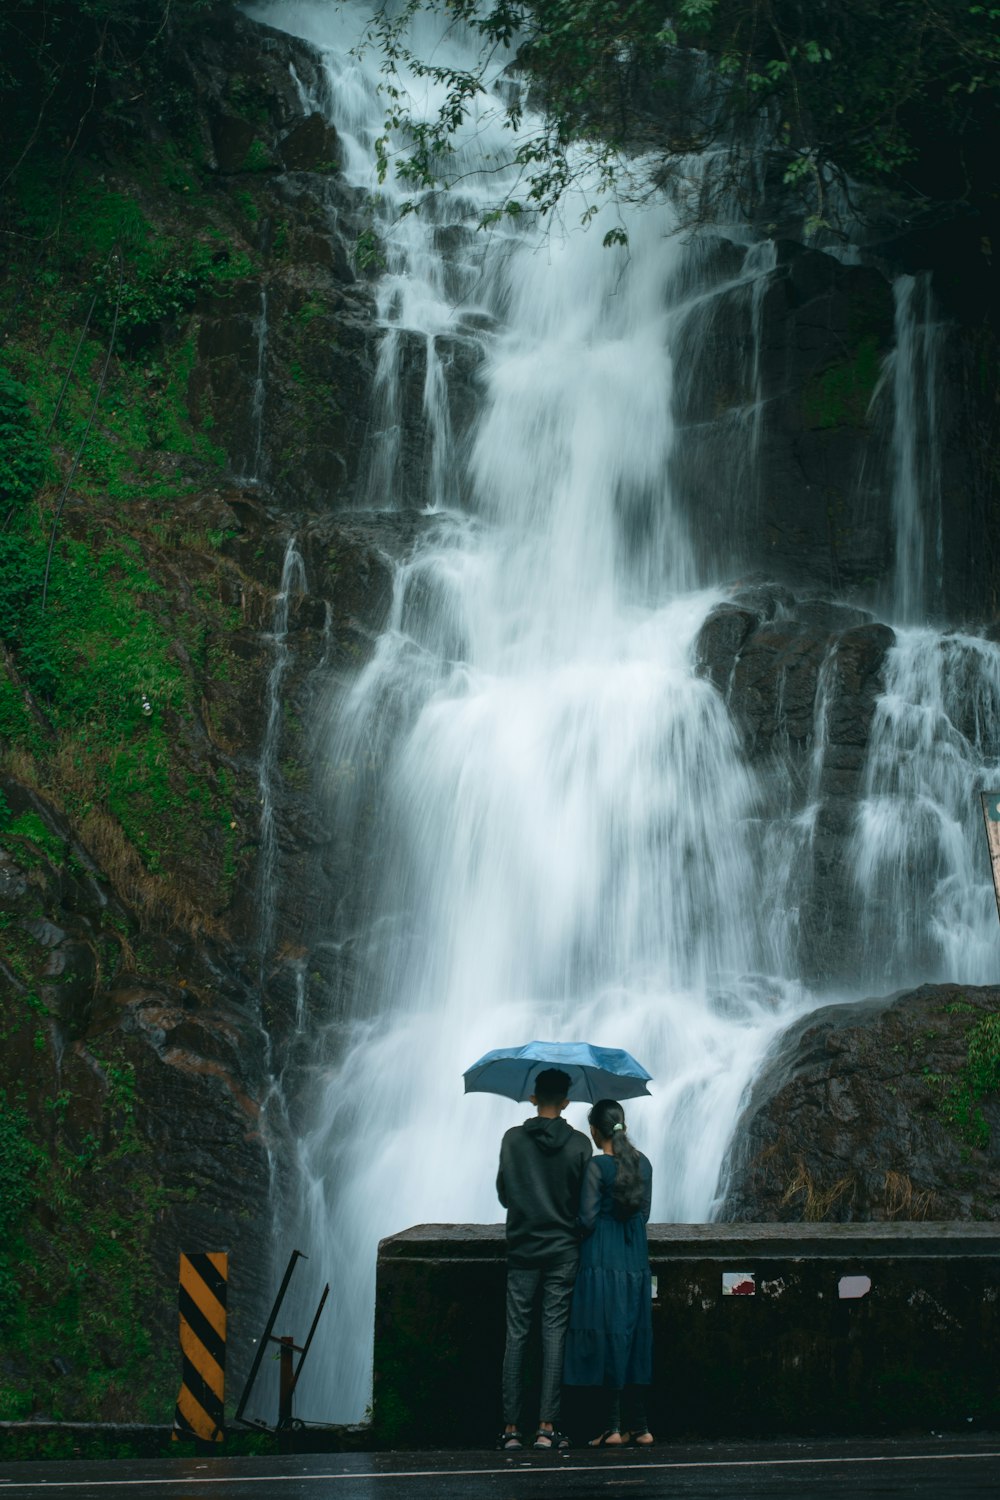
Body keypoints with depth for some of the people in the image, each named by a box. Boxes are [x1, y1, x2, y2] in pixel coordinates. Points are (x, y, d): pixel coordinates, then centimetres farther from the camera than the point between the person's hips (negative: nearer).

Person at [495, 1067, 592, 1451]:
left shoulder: (513, 1139, -2)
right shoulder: (578, 1143, -4)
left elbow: (503, 1194, 5)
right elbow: (585, 1200, -1)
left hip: (522, 1250, 0)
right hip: (563, 1250, 0)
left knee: (516, 1336, 5)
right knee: (554, 1334, 2)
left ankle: (511, 1429, 4)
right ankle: (547, 1427, -1)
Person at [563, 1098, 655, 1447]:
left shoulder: (597, 1165, -12)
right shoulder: (642, 1163, 7)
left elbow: (587, 1219, -12)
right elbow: (643, 1213, 13)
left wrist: (577, 1230, 7)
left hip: (603, 1259, -6)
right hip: (636, 1258, 6)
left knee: (607, 1339, -1)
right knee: (634, 1338, 11)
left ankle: (614, 1428, 0)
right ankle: (640, 1427, 13)